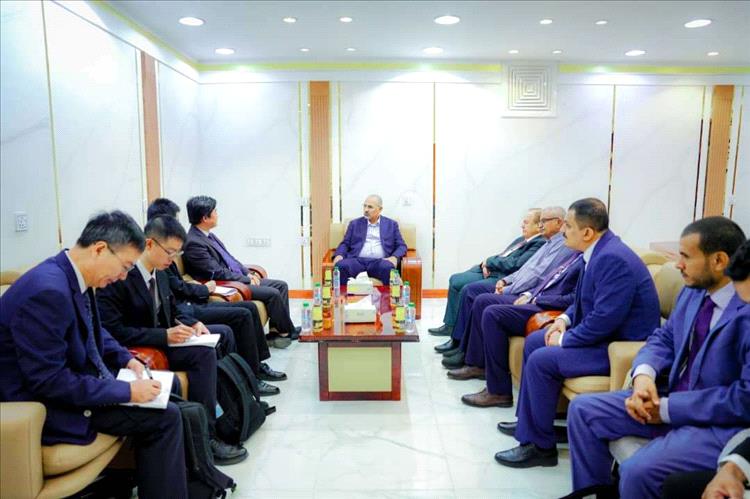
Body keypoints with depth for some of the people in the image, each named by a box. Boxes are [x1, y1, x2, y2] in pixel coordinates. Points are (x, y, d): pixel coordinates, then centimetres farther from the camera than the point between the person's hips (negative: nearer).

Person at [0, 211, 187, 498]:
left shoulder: (73, 277, 0)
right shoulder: (48, 291, -29)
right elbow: (48, 380, -29)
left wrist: (125, 358, 2)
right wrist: (126, 392, -24)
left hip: (75, 383, 10)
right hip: (46, 406, -10)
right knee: (164, 418, -16)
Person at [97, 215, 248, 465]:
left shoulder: (159, 272, 5)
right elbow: (113, 332, -26)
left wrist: (192, 323, -3)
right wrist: (165, 336, -29)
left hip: (164, 335, 10)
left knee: (223, 333, 9)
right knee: (204, 353, -28)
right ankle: (205, 438, -20)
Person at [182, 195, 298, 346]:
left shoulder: (208, 235, 10)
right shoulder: (194, 243, -19)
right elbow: (218, 273, -21)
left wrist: (248, 273, 5)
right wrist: (247, 279, -14)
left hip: (239, 278, 10)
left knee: (281, 285, 4)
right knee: (273, 293, -19)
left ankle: (276, 330, 4)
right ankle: (287, 331, 3)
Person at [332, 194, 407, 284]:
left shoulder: (391, 224, 18)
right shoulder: (355, 223, 20)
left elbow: (401, 246, 12)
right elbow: (345, 244, 17)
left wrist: (394, 257, -9)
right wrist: (339, 255, -5)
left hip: (379, 262, -1)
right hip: (357, 261, 1)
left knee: (388, 267, -36)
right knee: (341, 265, -32)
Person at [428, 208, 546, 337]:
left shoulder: (540, 244, -12)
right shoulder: (522, 240, 17)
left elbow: (514, 265, -21)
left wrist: (488, 261, -9)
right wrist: (486, 263, 0)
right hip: (490, 271, 10)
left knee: (467, 289, -24)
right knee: (455, 280, 4)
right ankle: (450, 326, 13)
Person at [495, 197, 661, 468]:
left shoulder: (613, 259, -26)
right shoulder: (599, 251, 6)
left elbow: (604, 320, -28)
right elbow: (583, 299, 19)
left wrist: (564, 339, -16)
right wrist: (565, 319, 3)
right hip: (601, 333, 11)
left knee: (541, 360, -20)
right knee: (534, 341, 11)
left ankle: (540, 446, -3)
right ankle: (528, 422, 24)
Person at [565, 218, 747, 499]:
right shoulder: (693, 291, 3)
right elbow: (663, 338, 11)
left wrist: (669, 409, -20)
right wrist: (644, 374, -11)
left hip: (722, 424, -8)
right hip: (673, 399, 8)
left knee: (638, 471, -29)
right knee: (582, 409, 4)